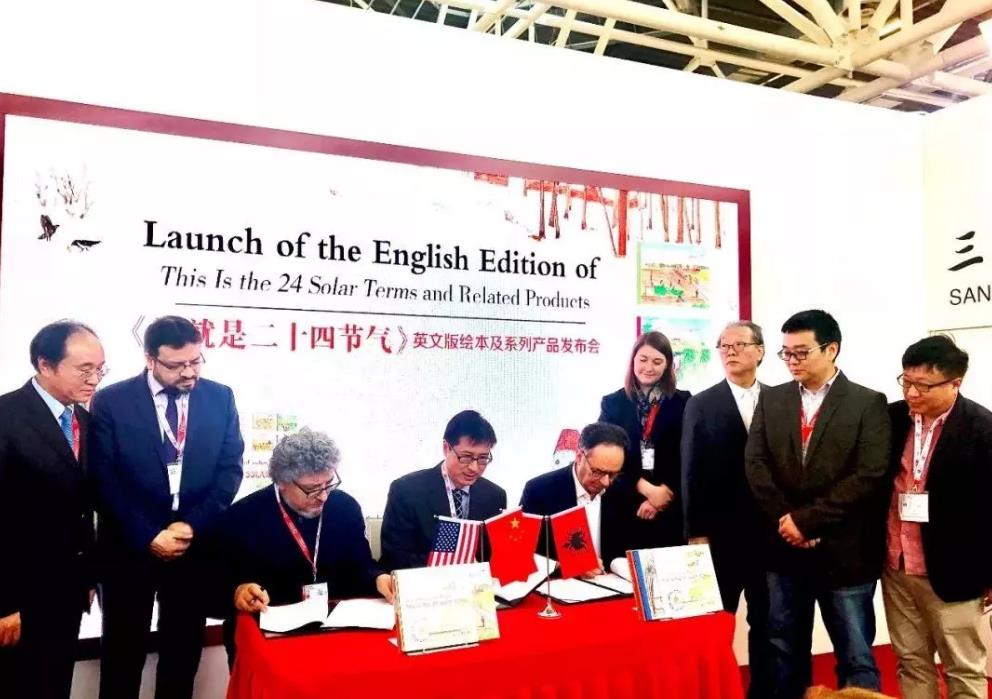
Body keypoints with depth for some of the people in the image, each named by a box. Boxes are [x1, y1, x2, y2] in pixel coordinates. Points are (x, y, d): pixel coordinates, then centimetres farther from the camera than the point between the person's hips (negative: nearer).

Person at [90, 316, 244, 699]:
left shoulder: (220, 398, 0)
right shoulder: (111, 401, -6)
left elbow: (230, 469, -1)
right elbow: (106, 481, -8)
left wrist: (192, 526, -10)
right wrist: (148, 537, -13)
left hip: (196, 544, 2)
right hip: (129, 547, -2)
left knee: (183, 654, 13)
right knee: (123, 657, 11)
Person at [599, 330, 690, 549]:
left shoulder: (683, 402, 5)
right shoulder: (612, 403, 7)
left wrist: (664, 492, -11)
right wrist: (647, 489, -10)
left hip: (670, 509, 0)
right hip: (625, 508, 0)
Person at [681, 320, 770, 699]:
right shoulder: (701, 405, 0)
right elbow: (693, 472, -2)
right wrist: (696, 533, -5)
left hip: (771, 530, 2)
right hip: (722, 533, -2)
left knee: (766, 623, 13)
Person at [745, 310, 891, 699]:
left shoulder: (868, 403, -4)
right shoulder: (771, 399, 7)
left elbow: (869, 475, -14)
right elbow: (755, 464, -1)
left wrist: (807, 518, -16)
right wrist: (785, 521, -12)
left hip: (844, 552, -3)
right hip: (784, 549, 4)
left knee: (856, 657, 8)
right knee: (785, 653, 15)